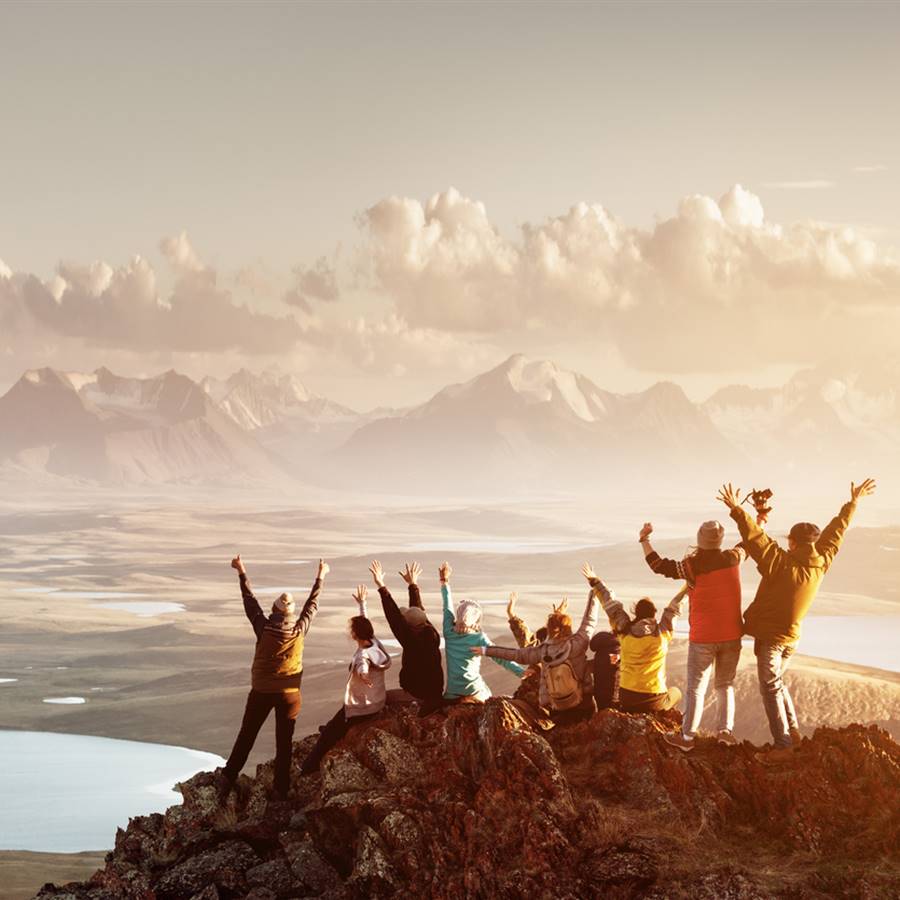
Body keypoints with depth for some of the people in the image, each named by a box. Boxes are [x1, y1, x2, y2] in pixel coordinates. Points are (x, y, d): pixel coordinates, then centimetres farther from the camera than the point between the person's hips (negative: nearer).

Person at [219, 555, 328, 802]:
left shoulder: (264, 629, -15)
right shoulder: (300, 631, -11)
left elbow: (250, 602, -3)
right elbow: (312, 605, 3)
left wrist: (242, 573, 9)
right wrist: (320, 578, 18)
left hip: (261, 693, 0)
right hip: (289, 695, 1)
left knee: (245, 737, 12)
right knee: (284, 743, 7)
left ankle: (228, 779, 8)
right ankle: (280, 790, 9)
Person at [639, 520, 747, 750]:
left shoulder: (694, 565, -15)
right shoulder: (733, 559, -3)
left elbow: (659, 565, -14)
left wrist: (644, 539, -2)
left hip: (703, 638, -3)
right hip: (731, 636, 3)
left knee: (696, 688, 3)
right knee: (726, 685, 15)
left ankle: (687, 736, 4)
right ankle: (725, 729, 4)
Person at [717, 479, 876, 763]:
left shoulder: (781, 564, -22)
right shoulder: (821, 564, -4)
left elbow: (755, 538, -31)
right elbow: (836, 531, 7)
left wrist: (737, 510, -34)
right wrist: (854, 502, 18)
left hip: (769, 636, -7)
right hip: (791, 636, 7)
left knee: (771, 689, -1)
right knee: (777, 682, 25)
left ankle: (783, 745, -2)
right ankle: (792, 731, 26)